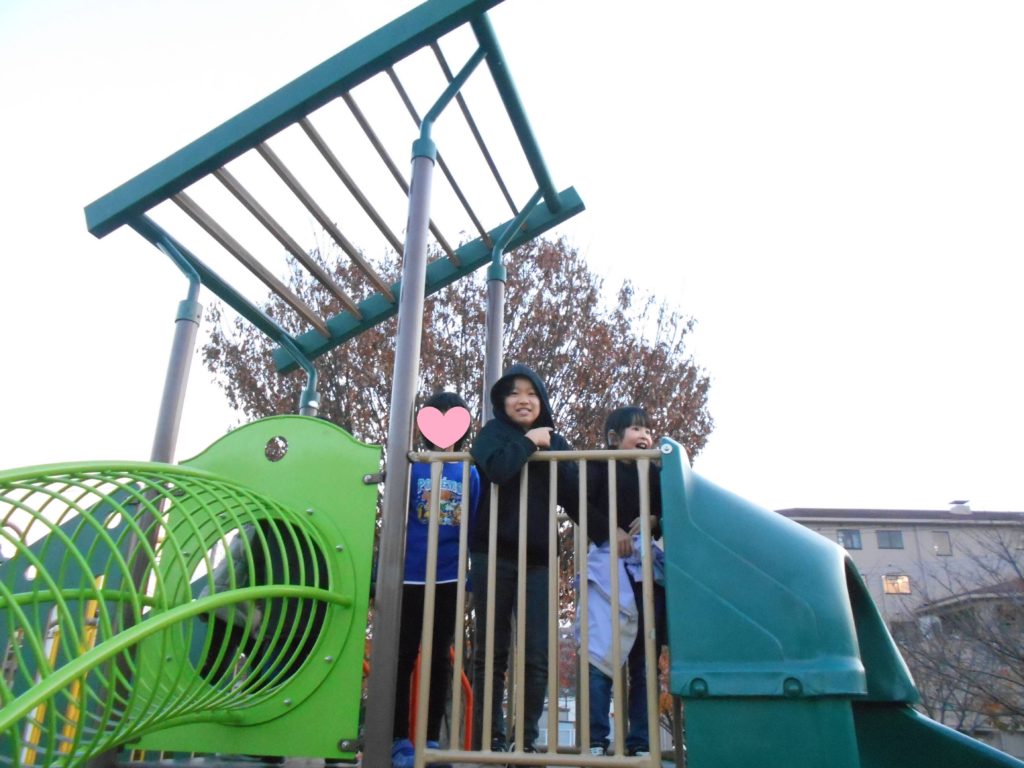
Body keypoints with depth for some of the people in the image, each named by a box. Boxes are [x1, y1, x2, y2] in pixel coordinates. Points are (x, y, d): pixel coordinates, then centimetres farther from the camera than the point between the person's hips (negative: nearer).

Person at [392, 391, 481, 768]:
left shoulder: (470, 474, 5)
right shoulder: (412, 468, 1)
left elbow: (475, 529, 6)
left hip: (450, 581, 2)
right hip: (412, 578, -1)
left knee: (439, 660, 10)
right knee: (404, 658, 4)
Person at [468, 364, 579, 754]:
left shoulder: (556, 442, 12)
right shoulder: (493, 432, 5)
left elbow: (576, 497, 2)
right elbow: (497, 470, -20)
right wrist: (528, 442, -9)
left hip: (537, 560, 2)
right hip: (494, 556, -2)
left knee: (536, 655, 0)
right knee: (492, 652, 4)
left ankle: (527, 738, 10)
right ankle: (489, 737, 12)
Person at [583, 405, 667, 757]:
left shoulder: (655, 473, 16)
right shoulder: (598, 465, 3)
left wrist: (655, 521, -5)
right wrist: (609, 531, -16)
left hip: (648, 564, 4)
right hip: (608, 561, -4)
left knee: (645, 657, 5)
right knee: (600, 653, -8)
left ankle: (640, 742, 12)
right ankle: (595, 740, -1)